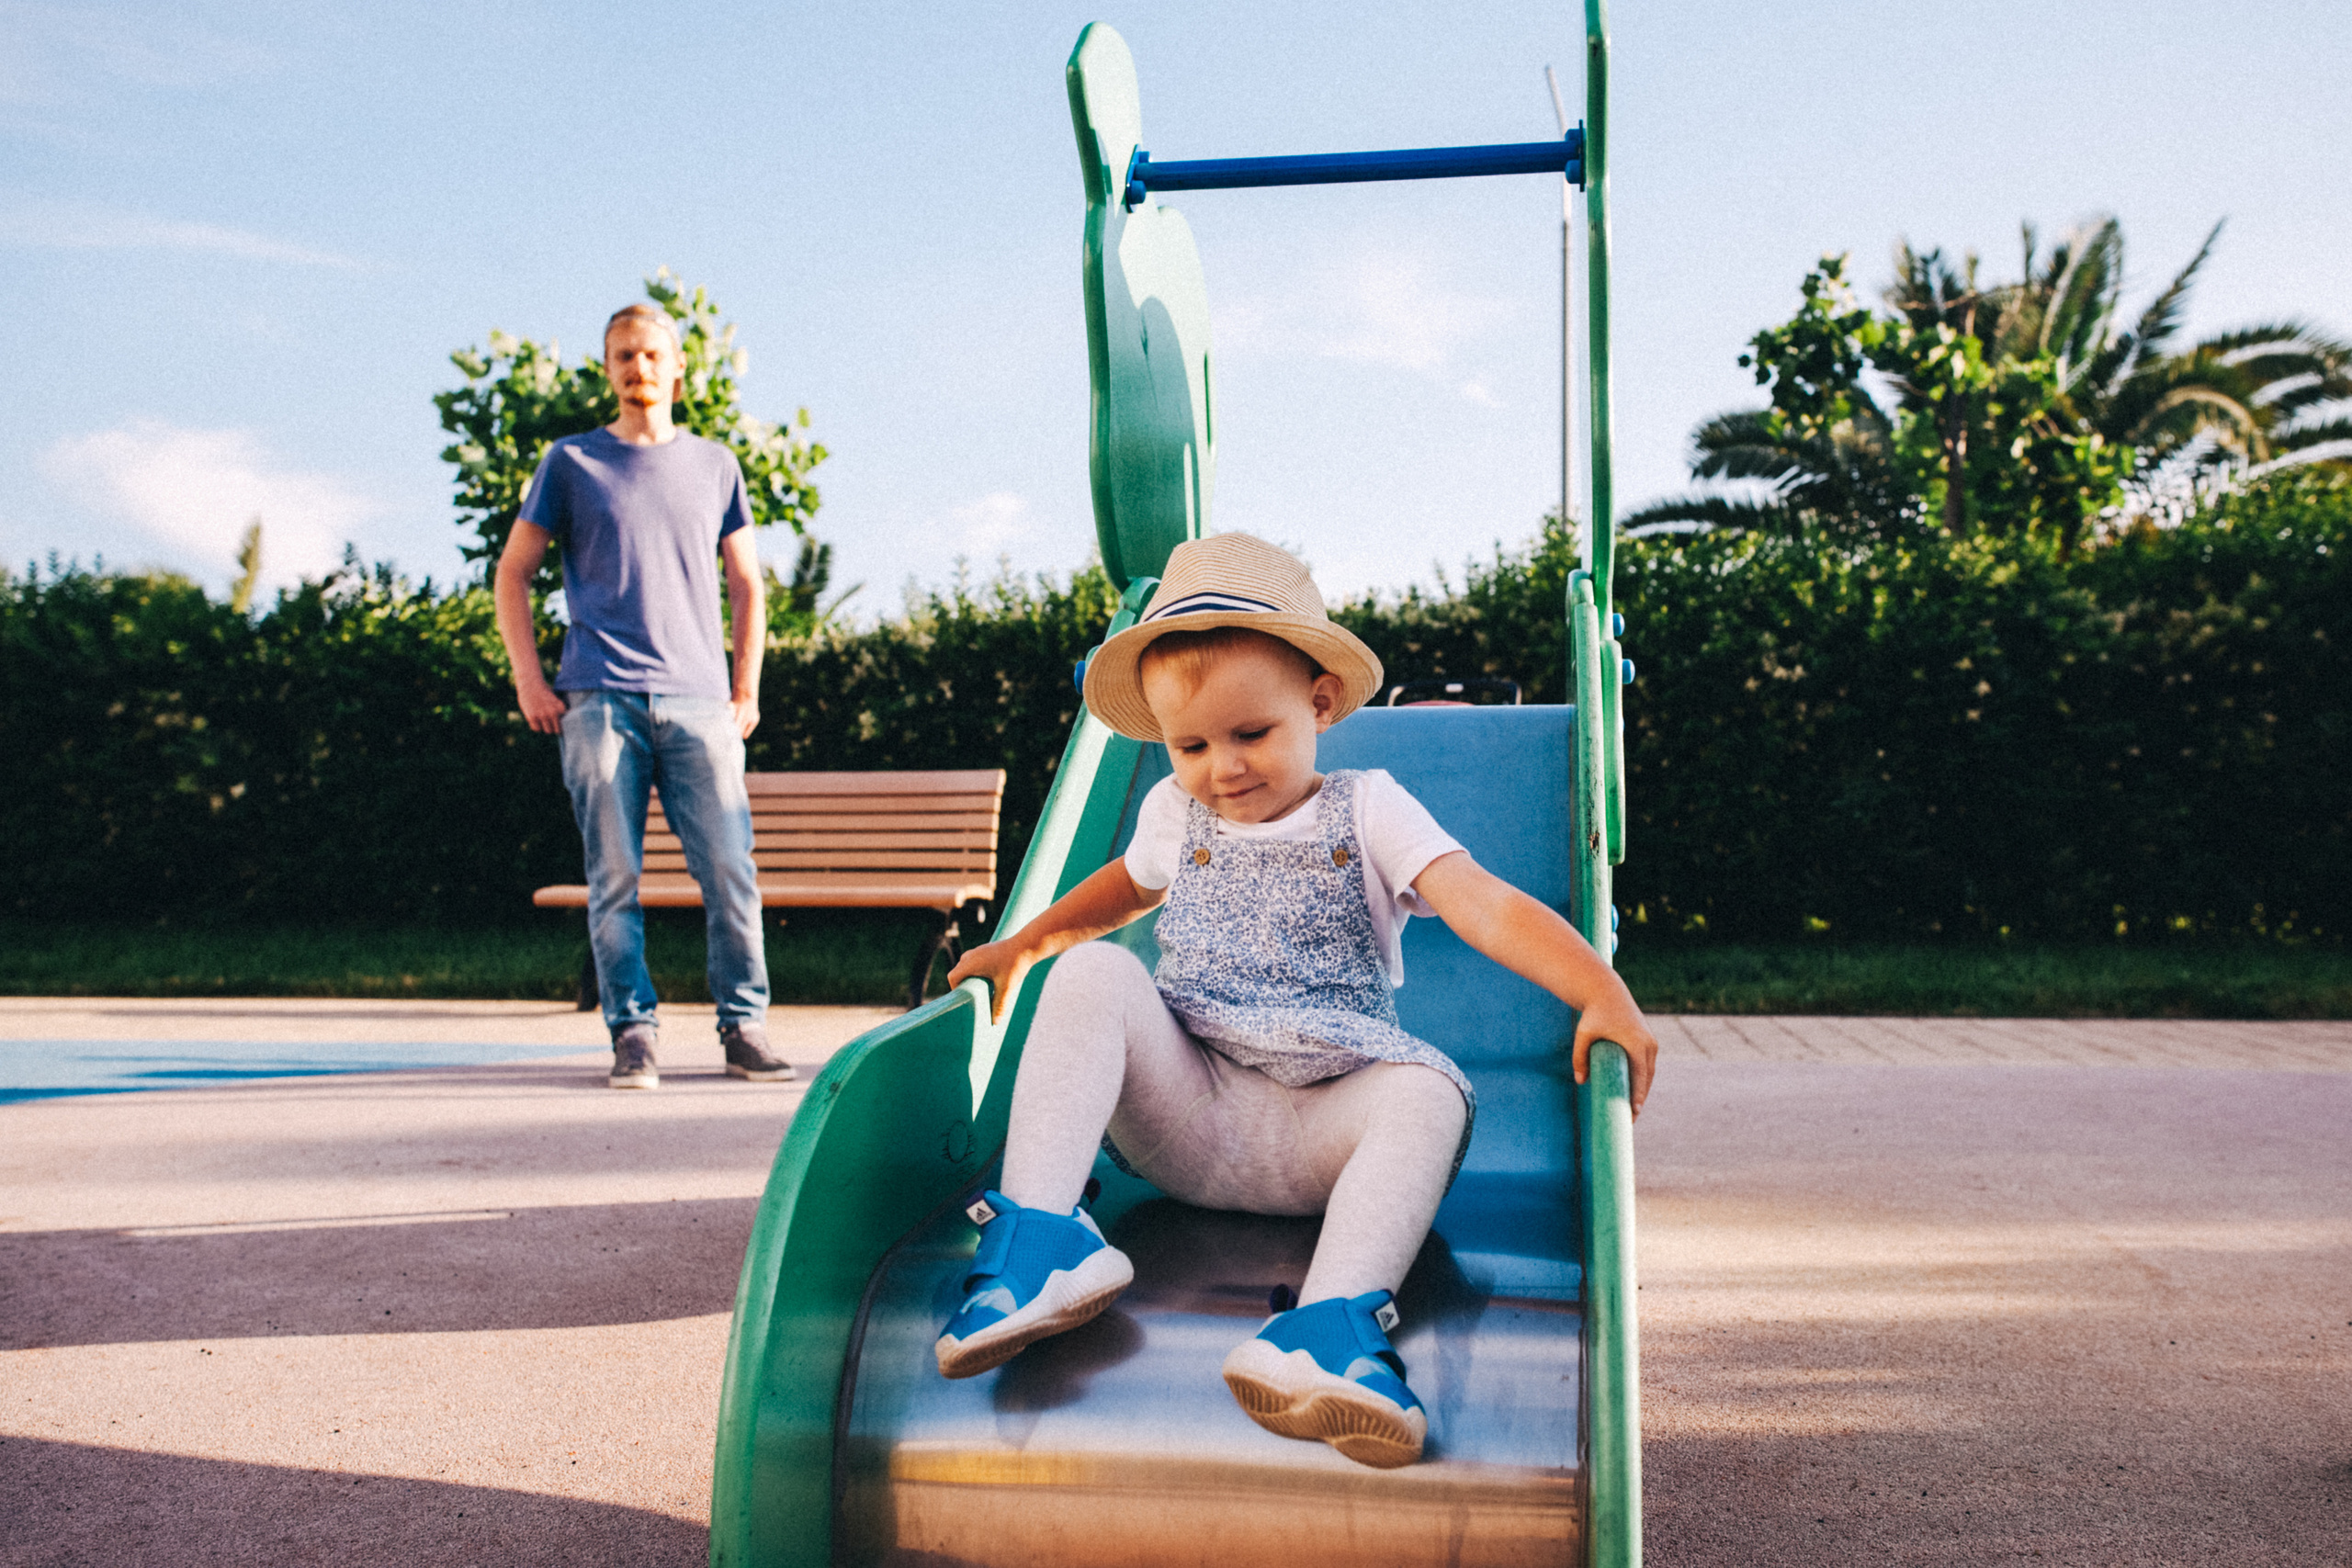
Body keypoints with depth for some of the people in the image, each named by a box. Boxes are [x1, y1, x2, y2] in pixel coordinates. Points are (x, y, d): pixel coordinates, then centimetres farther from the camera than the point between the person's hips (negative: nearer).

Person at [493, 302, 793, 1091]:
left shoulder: (714, 465, 17)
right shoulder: (572, 463, 12)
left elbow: (746, 584, 19)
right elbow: (513, 572, 13)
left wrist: (746, 690, 9)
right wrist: (529, 679, 2)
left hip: (698, 702, 1)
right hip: (599, 700, -1)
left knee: (730, 869, -6)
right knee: (614, 877, -3)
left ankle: (744, 1027, 3)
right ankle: (633, 1033, 5)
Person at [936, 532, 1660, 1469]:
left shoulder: (1367, 812, 1)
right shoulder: (1172, 813, 14)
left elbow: (1489, 908, -13)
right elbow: (1129, 885, 38)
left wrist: (1602, 991, -29)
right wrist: (1021, 947, 30)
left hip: (1321, 1129, -2)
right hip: (1184, 1117, 3)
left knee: (1429, 1089, -33)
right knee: (1092, 973, -20)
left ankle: (1331, 1326, -51)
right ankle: (1037, 1237, -32)